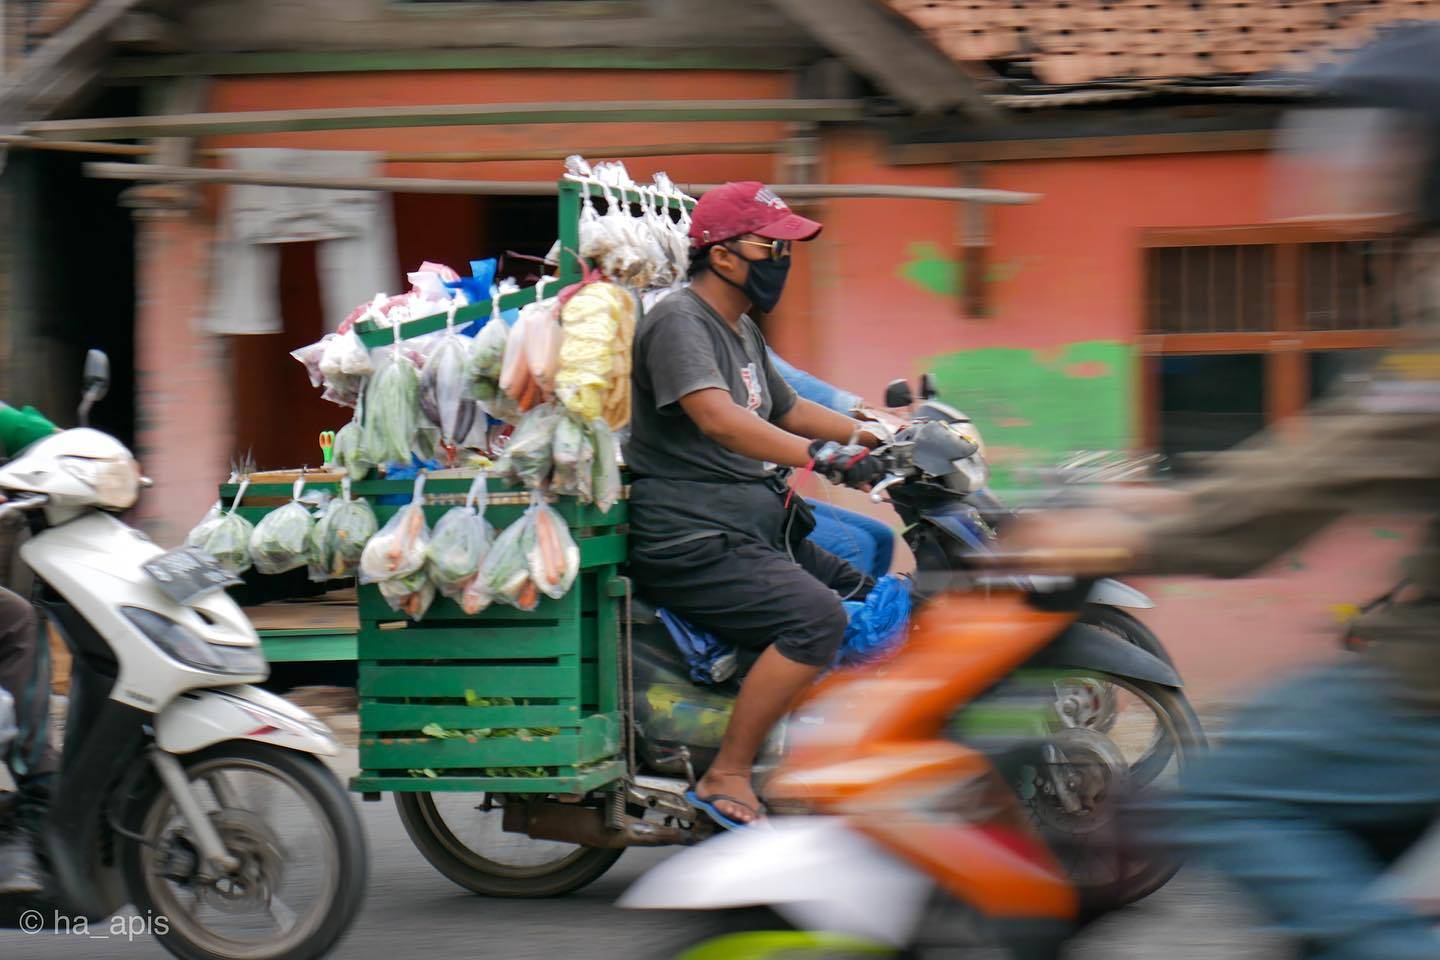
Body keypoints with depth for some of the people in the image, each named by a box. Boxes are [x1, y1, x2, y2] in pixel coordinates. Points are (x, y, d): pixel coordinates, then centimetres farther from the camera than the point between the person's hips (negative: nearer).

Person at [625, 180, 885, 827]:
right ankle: (727, 776, -23)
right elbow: (716, 416, -30)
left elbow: (786, 410, 32)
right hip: (691, 542, -11)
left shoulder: (742, 330, 20)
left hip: (760, 525, 11)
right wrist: (820, 455, -42)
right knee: (816, 618, -28)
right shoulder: (678, 323, -14)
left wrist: (875, 436, 19)